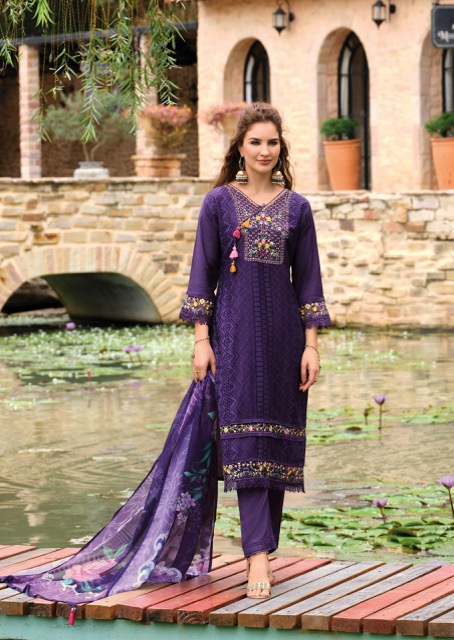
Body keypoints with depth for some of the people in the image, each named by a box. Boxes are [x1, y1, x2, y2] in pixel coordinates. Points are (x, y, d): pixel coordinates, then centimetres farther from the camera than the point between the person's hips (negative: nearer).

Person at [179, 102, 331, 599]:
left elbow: (307, 279, 8)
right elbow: (203, 273, 2)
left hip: (282, 333, 3)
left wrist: (311, 346, 2)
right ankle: (258, 557, -16)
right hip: (235, 330, -3)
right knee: (246, 440, -11)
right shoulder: (219, 203, 3)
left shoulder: (296, 208, 9)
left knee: (278, 442, 5)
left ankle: (263, 549, 15)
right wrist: (201, 340, -4)